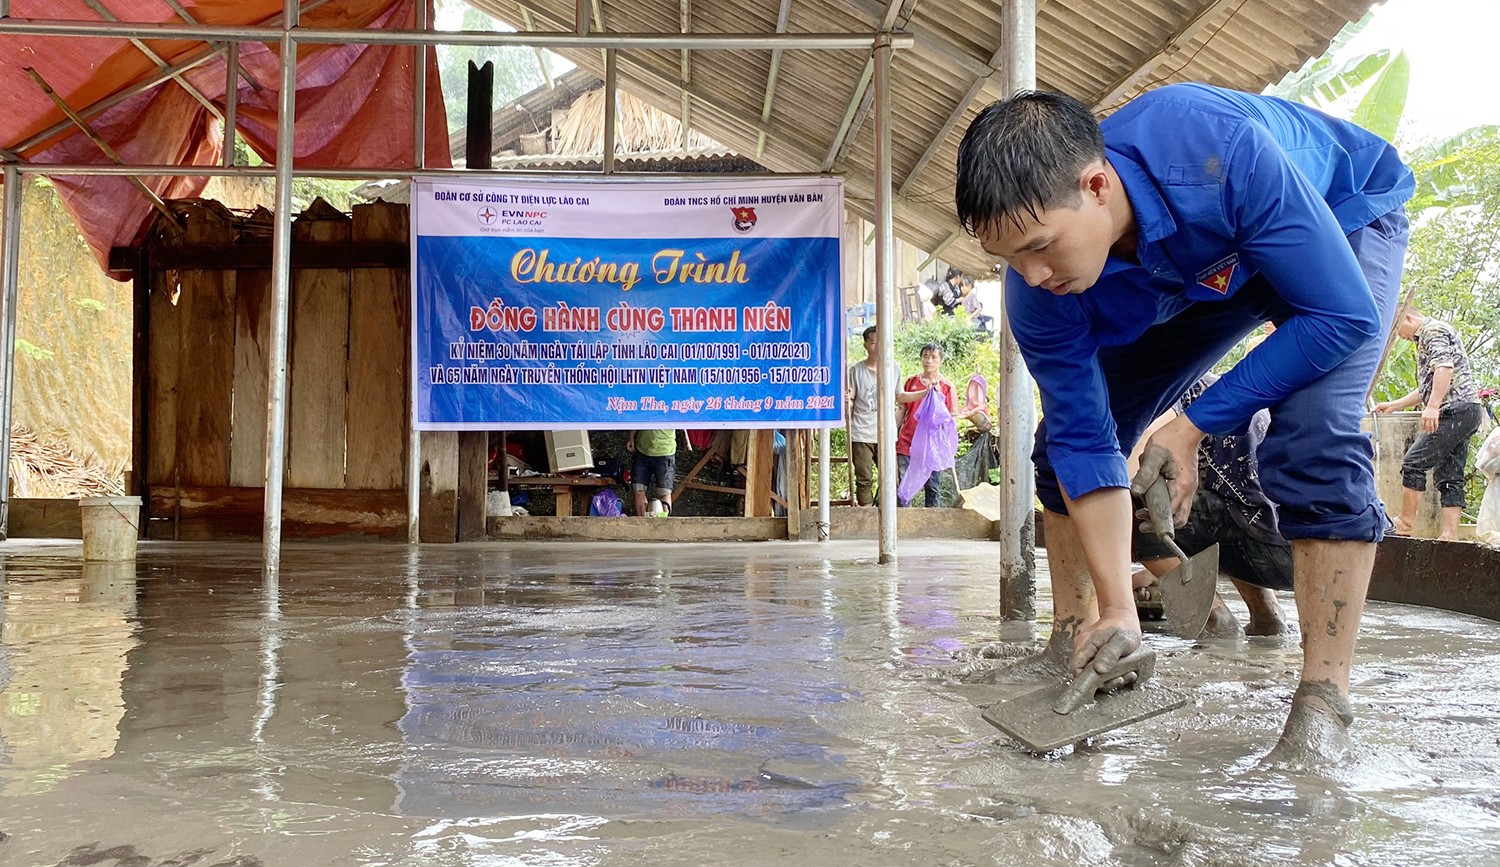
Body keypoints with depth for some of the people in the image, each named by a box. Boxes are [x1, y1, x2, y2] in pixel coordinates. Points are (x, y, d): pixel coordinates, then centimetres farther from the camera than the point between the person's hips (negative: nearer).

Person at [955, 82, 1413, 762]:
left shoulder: (1226, 154, -44)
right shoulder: (1037, 290, -29)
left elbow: (1344, 316, -34)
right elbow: (1084, 442, -21)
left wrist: (1195, 425, -30)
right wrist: (1118, 610, -23)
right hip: (1201, 272, 4)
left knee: (1314, 437, -30)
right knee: (1065, 437, -4)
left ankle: (1323, 703, -19)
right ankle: (1069, 654, 11)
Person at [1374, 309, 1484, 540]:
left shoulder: (1433, 330, -4)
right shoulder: (1426, 340, 28)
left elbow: (1444, 367, -20)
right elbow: (1427, 389, 34)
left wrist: (1433, 407, -28)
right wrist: (1394, 405, 30)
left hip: (1455, 410, -11)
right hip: (1465, 411, 11)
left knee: (1414, 463, -10)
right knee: (1450, 476, 4)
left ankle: (1406, 523, -8)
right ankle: (1449, 535, -1)